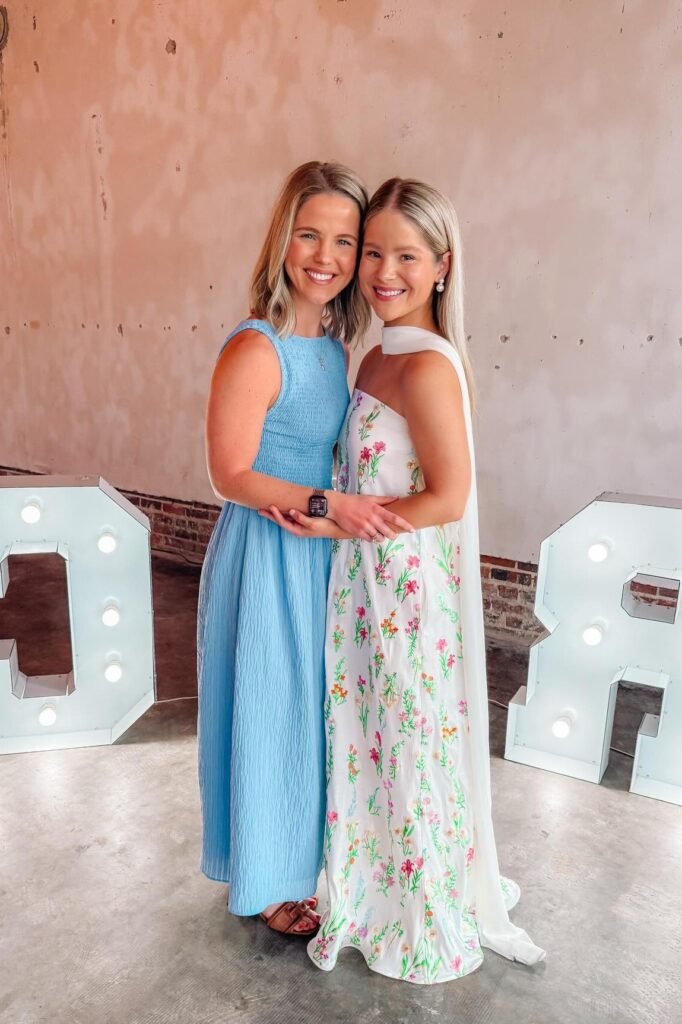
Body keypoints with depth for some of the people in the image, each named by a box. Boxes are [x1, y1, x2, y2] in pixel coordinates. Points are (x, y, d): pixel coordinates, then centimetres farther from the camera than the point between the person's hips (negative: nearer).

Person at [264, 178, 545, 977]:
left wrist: (338, 525, -18)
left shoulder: (426, 366, -20)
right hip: (367, 579, 8)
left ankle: (423, 916, 38)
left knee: (408, 740, 11)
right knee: (371, 736, 21)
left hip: (407, 585, -8)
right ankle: (375, 887, 46)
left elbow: (447, 498, -20)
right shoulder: (380, 356, 7)